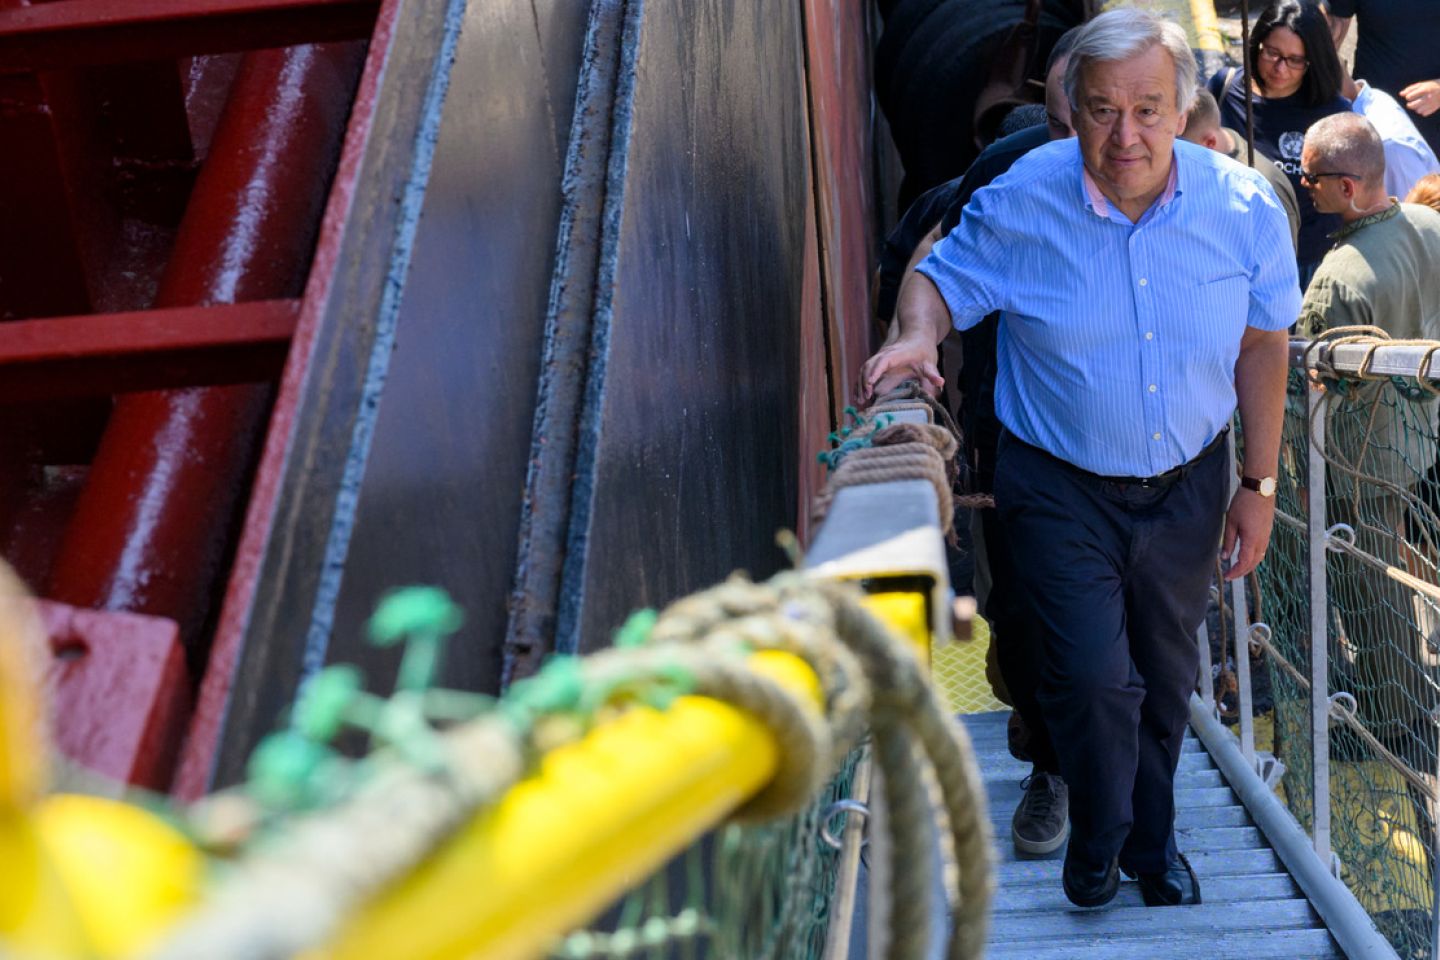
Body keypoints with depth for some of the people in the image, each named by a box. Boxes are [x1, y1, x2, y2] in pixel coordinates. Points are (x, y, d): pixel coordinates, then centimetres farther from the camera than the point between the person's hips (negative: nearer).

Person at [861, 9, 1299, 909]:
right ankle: (1100, 836, 23)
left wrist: (1260, 486, 2)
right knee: (1093, 674, -9)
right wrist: (918, 333, -27)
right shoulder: (1020, 203, -17)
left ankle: (1153, 837, 43)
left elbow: (1262, 343, 0)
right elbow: (940, 278, -2)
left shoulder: (1243, 206, -11)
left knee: (1165, 674, 17)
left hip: (1186, 487, 3)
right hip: (1061, 489, -2)